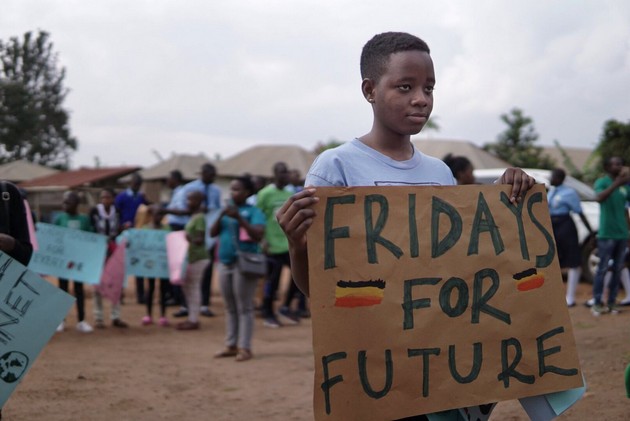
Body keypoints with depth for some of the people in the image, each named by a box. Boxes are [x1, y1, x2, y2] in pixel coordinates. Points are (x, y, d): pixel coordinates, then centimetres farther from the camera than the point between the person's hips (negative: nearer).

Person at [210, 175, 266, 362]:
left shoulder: (253, 211, -5)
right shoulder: (227, 210, 13)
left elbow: (258, 235, -17)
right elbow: (213, 233, 8)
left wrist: (239, 218, -24)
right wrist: (220, 216, -9)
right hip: (224, 262, 7)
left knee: (244, 308, -4)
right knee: (230, 308, 11)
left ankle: (245, 348, -3)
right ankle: (231, 345, 16)